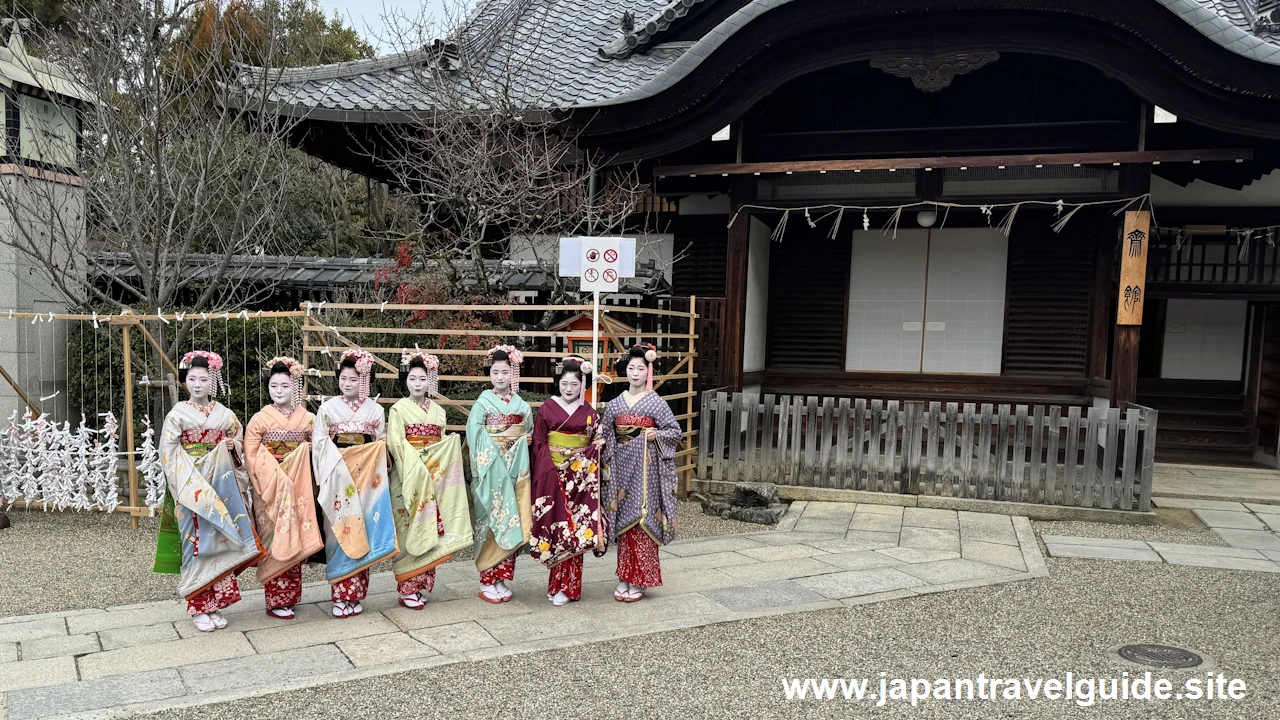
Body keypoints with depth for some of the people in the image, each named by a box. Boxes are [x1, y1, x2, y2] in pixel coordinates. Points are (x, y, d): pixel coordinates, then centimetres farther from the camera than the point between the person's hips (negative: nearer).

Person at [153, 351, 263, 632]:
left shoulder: (225, 414, 8)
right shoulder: (178, 413, -1)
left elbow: (239, 446, 17)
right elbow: (168, 452, -5)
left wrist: (233, 447, -6)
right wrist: (188, 481, -15)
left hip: (221, 487, 3)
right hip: (190, 488, -3)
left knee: (220, 542, 3)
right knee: (197, 545, -2)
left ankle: (215, 604, 14)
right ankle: (199, 608, 8)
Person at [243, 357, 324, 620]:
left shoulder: (307, 419, 6)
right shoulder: (259, 420, -1)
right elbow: (251, 457, -5)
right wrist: (273, 480, -13)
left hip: (298, 489, 3)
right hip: (271, 490, -2)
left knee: (296, 541, 6)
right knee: (275, 543, -1)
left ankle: (291, 595, 18)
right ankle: (276, 601, 7)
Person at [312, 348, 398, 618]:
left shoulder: (375, 410, 8)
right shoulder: (328, 408, 5)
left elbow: (381, 446, 12)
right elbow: (319, 444, 0)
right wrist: (328, 476, -10)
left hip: (365, 478, 1)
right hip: (337, 478, -1)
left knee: (361, 532, 1)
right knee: (339, 531, -3)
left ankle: (356, 595, 10)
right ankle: (340, 596, 4)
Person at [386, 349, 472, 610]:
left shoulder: (438, 411, 14)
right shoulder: (398, 409, 0)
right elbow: (396, 443, -9)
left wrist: (452, 443, -3)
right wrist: (417, 467, -17)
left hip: (434, 478, 5)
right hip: (407, 477, -5)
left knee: (429, 528, 4)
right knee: (408, 529, -5)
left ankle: (421, 585, 13)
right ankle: (407, 590, 3)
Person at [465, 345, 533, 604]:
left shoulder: (522, 406, 10)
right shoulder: (483, 403, -2)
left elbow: (530, 436, 17)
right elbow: (474, 437, -8)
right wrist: (484, 466, -15)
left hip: (515, 470, 4)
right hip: (491, 471, -4)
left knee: (510, 524, 4)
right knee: (490, 523, -3)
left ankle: (502, 580, 14)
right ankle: (487, 583, 6)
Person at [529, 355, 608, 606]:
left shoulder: (589, 413, 7)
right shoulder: (547, 409, 3)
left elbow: (596, 444, 12)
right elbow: (538, 444, 0)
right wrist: (550, 470, -10)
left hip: (579, 477, 1)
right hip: (552, 476, -1)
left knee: (575, 527, -2)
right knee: (555, 525, 0)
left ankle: (566, 585, 6)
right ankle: (559, 583, 13)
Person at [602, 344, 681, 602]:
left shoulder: (656, 402, 0)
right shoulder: (615, 404, 11)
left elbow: (675, 431, 0)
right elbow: (605, 435, 16)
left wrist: (657, 435, -16)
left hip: (645, 468, -4)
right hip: (622, 467, 4)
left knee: (641, 520, -4)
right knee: (623, 520, 6)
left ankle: (639, 582, 4)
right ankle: (624, 578, 16)